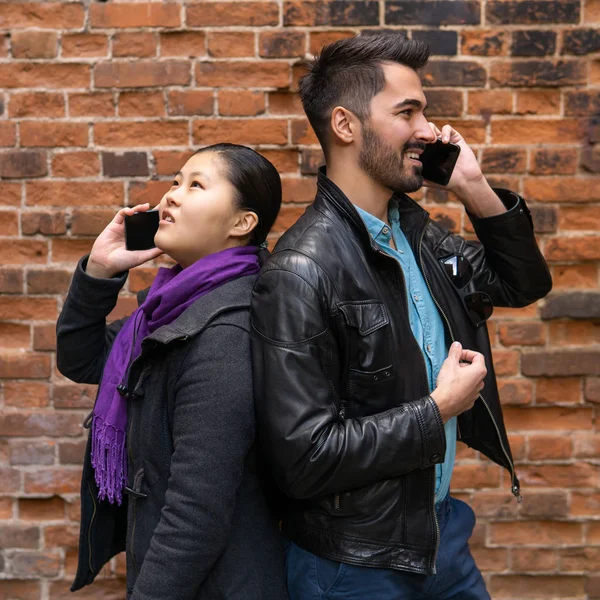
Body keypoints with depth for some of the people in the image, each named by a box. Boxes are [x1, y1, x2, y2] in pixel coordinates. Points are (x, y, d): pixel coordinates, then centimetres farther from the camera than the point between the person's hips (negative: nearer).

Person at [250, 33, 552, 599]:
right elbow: (302, 459, -27)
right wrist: (439, 409, -18)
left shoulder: (416, 230, 1)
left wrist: (475, 189, -4)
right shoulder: (301, 273, -25)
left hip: (440, 529, 7)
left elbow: (523, 283, 12)